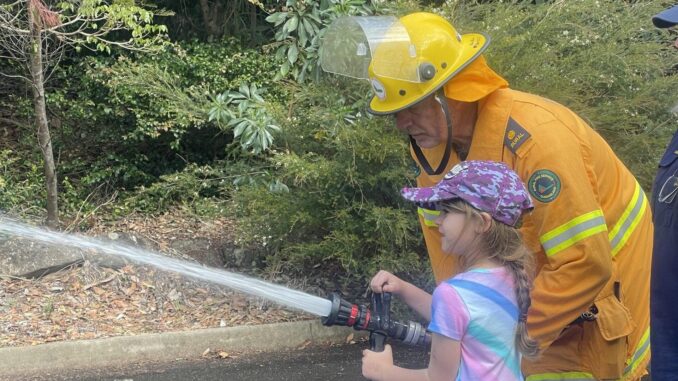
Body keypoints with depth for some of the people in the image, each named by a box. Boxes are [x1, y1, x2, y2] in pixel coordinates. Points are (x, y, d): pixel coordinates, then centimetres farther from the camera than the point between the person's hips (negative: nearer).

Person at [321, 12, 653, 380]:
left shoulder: (536, 138, -34)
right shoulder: (431, 139, -11)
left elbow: (586, 265, -33)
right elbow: (441, 230, 3)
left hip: (598, 292, -6)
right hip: (534, 284, 6)